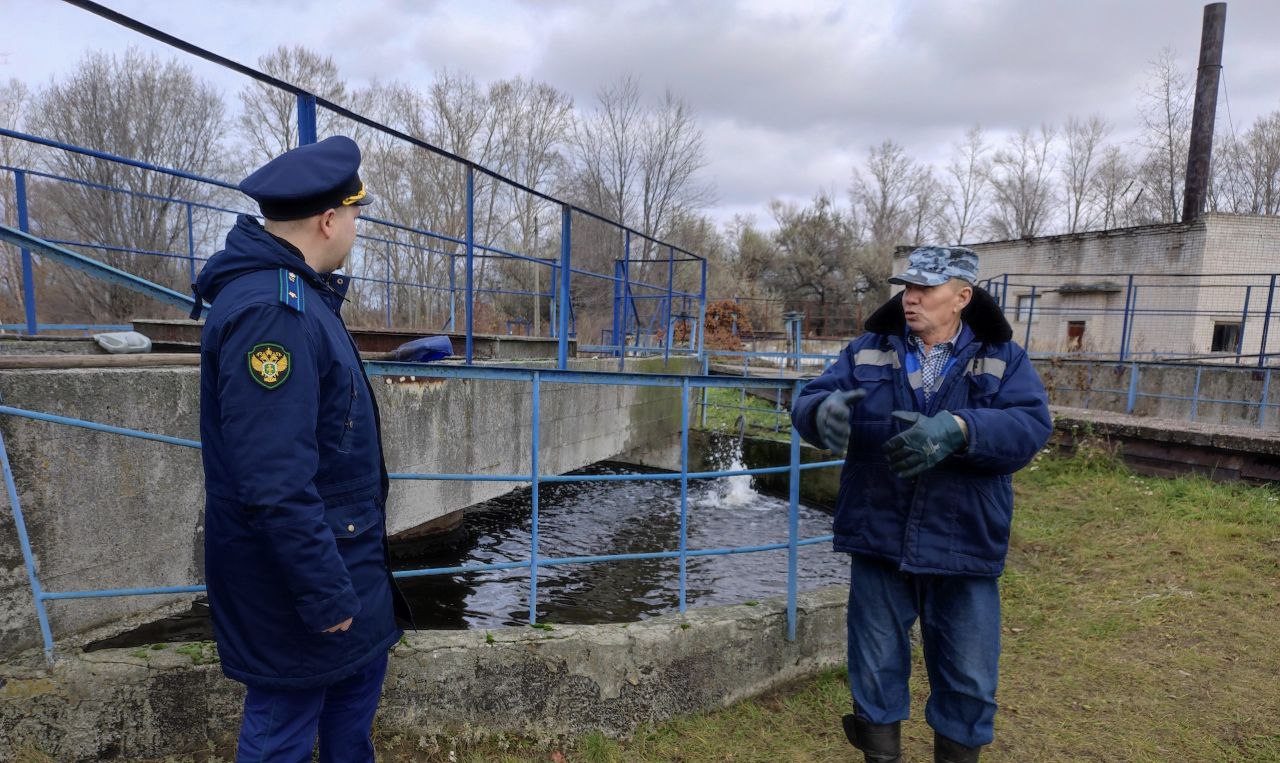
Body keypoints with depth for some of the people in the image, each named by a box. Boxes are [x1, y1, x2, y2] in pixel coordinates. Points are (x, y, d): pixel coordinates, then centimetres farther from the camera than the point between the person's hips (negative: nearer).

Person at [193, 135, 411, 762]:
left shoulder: (297, 294, 7)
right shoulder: (271, 313, -28)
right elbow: (277, 484, -31)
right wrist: (325, 593, -23)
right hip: (295, 573, -10)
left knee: (359, 670, 25)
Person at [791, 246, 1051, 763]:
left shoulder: (1004, 360, 0)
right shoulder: (867, 352, 3)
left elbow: (1031, 426, -15)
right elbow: (807, 403, -6)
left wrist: (958, 431, -34)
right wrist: (825, 409, -31)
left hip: (963, 549, 0)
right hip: (878, 543, 1)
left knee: (969, 681, 15)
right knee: (875, 669, 15)